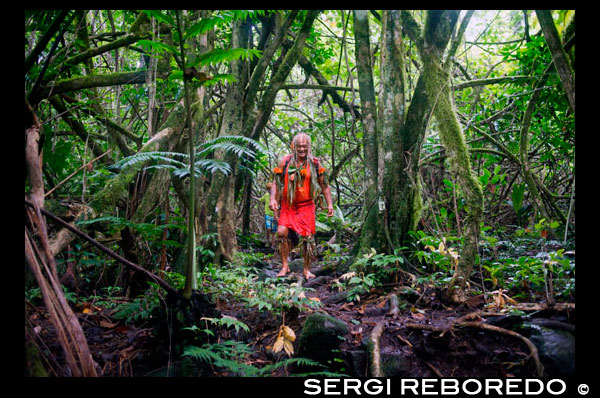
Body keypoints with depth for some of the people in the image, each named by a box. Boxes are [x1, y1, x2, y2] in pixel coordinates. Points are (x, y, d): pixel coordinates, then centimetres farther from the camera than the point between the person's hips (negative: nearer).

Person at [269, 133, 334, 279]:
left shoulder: (314, 163, -1)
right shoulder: (285, 161, -3)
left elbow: (324, 185, 6)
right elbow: (276, 182, 2)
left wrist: (330, 204, 1)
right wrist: (273, 198, -12)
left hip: (306, 206, 0)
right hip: (288, 206, 0)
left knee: (308, 237, -1)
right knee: (282, 232, -15)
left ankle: (306, 270, 14)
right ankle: (285, 266, 1)